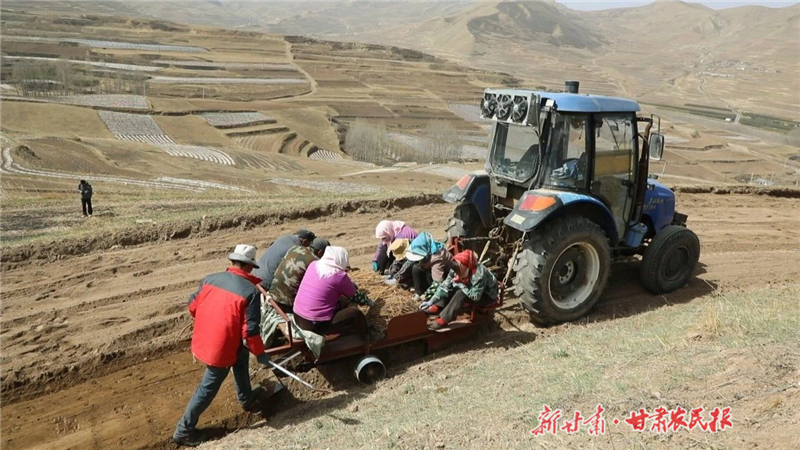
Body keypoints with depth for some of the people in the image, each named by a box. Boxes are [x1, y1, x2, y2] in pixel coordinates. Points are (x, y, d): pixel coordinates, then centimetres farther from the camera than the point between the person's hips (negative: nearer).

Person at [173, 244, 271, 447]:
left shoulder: (211, 278, -2)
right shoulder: (250, 291, -19)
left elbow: (192, 306, 9)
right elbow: (250, 331, -19)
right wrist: (260, 353, -5)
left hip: (202, 340, 7)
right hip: (221, 347, -7)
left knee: (241, 355, 30)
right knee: (209, 387, 11)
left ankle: (246, 398, 46)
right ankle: (184, 430, 23)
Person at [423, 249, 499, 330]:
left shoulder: (479, 274, -37)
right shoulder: (457, 269, -17)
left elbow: (475, 296, -33)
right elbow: (445, 286, -15)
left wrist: (460, 285, -30)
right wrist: (431, 301, -22)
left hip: (488, 295, -7)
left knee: (461, 294, -30)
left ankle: (444, 320, -27)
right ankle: (437, 308, -18)